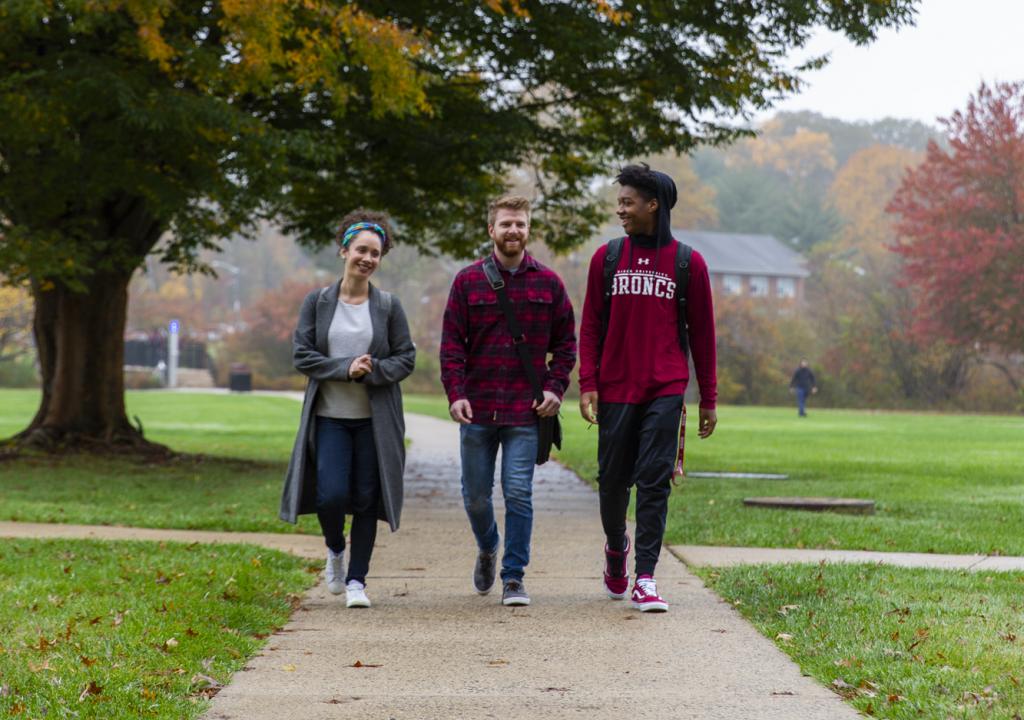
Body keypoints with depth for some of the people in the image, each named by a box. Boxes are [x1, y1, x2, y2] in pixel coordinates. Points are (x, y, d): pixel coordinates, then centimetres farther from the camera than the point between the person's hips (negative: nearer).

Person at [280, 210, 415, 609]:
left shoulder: (388, 306, 4)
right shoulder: (317, 302, 3)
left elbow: (406, 358, 4)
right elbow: (302, 355, -1)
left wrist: (374, 370, -15)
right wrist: (345, 369, -15)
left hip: (374, 419, 1)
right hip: (330, 416, -1)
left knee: (366, 499, 1)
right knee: (332, 494, -12)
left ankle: (357, 580, 13)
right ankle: (335, 550, 20)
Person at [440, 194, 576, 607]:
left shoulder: (548, 283, 5)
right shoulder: (468, 281, 3)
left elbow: (565, 342, 11)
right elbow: (451, 344, 2)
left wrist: (555, 387, -3)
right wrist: (455, 394, -9)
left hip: (526, 412, -1)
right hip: (477, 410, 1)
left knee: (518, 493, -5)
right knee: (476, 495, 10)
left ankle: (513, 577, 3)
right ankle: (487, 549, 38)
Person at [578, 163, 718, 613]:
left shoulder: (688, 263, 3)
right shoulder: (606, 259, 7)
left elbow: (702, 333, 8)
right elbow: (590, 328, 8)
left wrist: (708, 399, 8)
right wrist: (587, 385, -3)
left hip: (665, 390, -2)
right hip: (616, 388, 2)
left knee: (655, 480, -8)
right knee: (613, 479, 7)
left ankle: (645, 579, -6)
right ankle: (616, 547, 36)